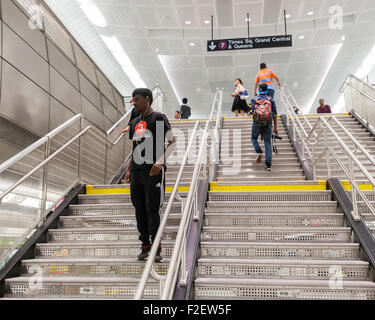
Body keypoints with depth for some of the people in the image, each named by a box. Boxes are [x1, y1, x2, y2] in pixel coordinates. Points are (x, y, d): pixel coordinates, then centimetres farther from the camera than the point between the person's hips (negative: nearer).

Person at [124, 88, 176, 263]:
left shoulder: (159, 118, -3)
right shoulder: (134, 122, 18)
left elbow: (172, 142, -6)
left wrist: (160, 162, -17)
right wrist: (129, 169, 16)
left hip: (153, 171, -7)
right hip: (137, 172, 7)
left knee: (152, 209, -8)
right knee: (139, 210, 8)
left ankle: (157, 248, 0)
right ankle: (145, 246, 18)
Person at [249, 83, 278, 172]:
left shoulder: (254, 99, 6)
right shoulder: (271, 100, 8)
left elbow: (253, 112, -7)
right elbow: (275, 114, 6)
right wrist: (275, 128, 9)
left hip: (257, 123, -1)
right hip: (268, 124, 1)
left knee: (254, 139, 23)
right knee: (268, 143, 5)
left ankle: (259, 152, -4)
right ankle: (269, 165, -2)